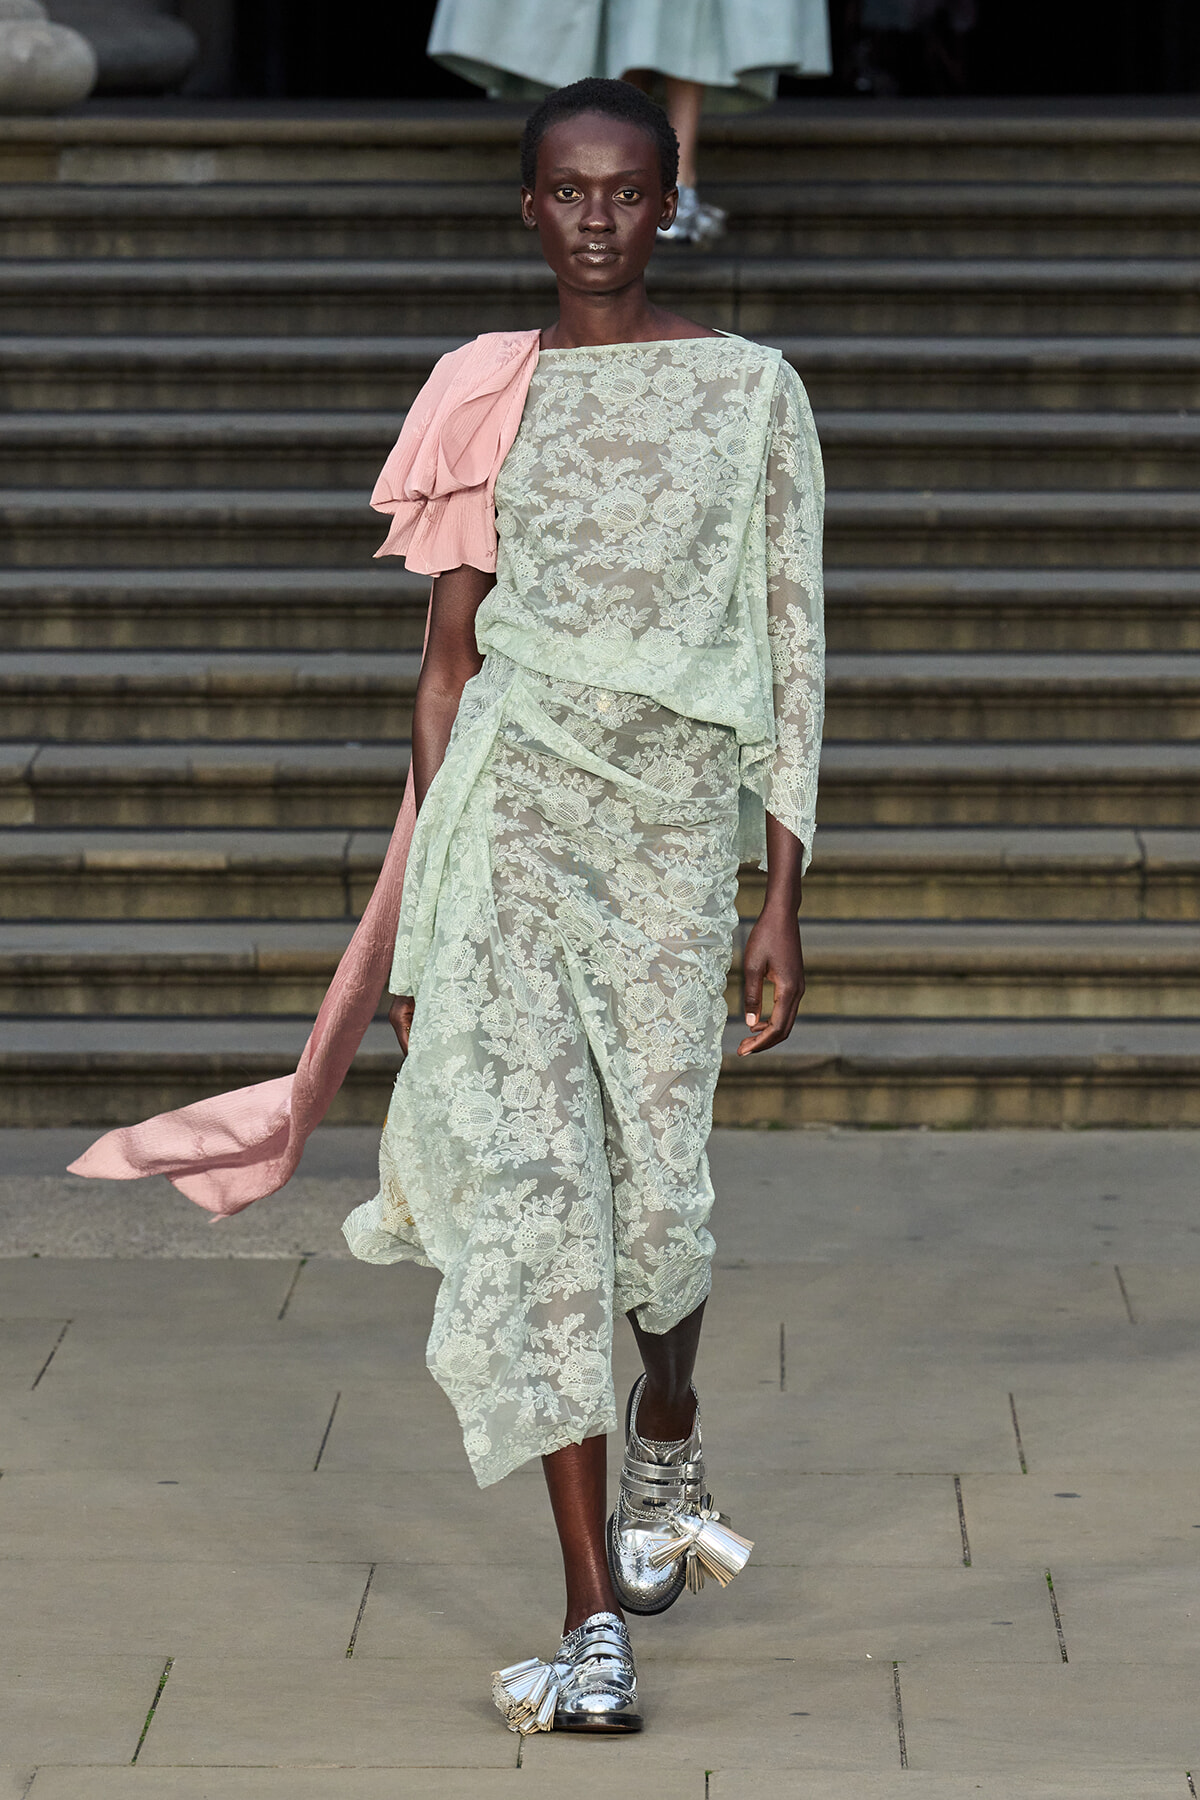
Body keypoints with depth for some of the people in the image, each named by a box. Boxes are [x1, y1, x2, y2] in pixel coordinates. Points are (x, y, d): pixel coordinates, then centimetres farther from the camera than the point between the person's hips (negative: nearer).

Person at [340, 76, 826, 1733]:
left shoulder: (751, 392, 4)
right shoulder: (487, 399, 8)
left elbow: (792, 658, 4)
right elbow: (449, 665, 10)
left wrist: (783, 903, -2)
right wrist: (417, 921, 7)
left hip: (675, 825, 0)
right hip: (511, 815, 1)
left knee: (655, 1189, 3)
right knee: (528, 1179, -9)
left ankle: (668, 1449, 40)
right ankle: (598, 1624, -6)